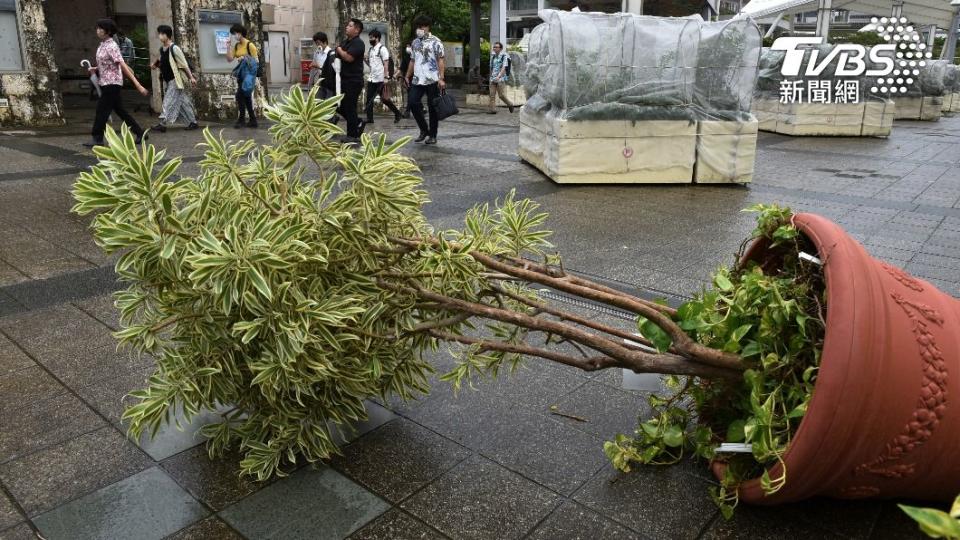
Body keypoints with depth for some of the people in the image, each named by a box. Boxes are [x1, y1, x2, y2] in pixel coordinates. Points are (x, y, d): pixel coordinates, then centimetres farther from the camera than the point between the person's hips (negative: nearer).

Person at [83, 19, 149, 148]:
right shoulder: (102, 45, 12)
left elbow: (123, 65, -21)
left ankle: (98, 139, 1)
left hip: (112, 83, -9)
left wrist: (137, 84, -26)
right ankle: (140, 133, 15)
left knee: (102, 110, -5)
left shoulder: (111, 46, -14)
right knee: (120, 110, 10)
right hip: (106, 83, 9)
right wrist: (94, 69, 5)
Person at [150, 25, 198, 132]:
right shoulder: (161, 49, 11)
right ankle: (193, 122, 15)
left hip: (175, 79, -8)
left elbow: (184, 64, -12)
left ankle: (162, 124, -9)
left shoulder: (174, 48, -12)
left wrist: (191, 77, -13)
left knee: (169, 102, -9)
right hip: (167, 80, 8)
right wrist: (157, 65, 4)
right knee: (182, 101, 10)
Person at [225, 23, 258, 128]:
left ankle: (241, 119, -3)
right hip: (241, 73, 8)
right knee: (246, 97, 10)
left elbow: (256, 61, -9)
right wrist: (229, 46, -2)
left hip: (249, 73, -8)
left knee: (240, 95, -12)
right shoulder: (236, 46, 9)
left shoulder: (249, 45, -11)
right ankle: (253, 120, 16)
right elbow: (229, 59, 2)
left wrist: (245, 58, -18)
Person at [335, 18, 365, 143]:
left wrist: (339, 50, -8)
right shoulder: (345, 42, 16)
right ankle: (358, 123, 27)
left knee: (350, 108, -4)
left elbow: (349, 57, -24)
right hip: (345, 80, 9)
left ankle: (352, 135, 6)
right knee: (340, 106, 11)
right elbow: (338, 56, 21)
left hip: (354, 81, -9)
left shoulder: (358, 43, -12)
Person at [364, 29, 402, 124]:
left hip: (380, 79, -7)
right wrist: (365, 59, 0)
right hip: (371, 79, 7)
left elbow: (386, 64, -13)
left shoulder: (382, 48, -7)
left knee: (384, 99, -2)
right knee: (369, 99, 4)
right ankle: (369, 118, 8)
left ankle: (397, 113, 14)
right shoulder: (371, 49, 14)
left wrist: (385, 77, -20)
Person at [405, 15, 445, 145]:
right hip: (417, 80, 5)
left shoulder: (435, 42, -3)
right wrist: (408, 76, 15)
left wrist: (441, 78, -16)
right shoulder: (415, 42, 14)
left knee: (433, 107, 1)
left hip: (432, 80, -5)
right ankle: (424, 130, 11)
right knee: (413, 103, -6)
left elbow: (441, 60, -8)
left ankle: (432, 135, 10)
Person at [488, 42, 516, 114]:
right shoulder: (493, 56, 13)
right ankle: (492, 109, -4)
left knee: (501, 94, -5)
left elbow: (504, 67, -15)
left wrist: (498, 76, -28)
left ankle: (510, 105, 17)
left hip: (501, 78, -6)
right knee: (492, 94, -5)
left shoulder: (504, 56, -5)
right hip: (493, 78, 6)